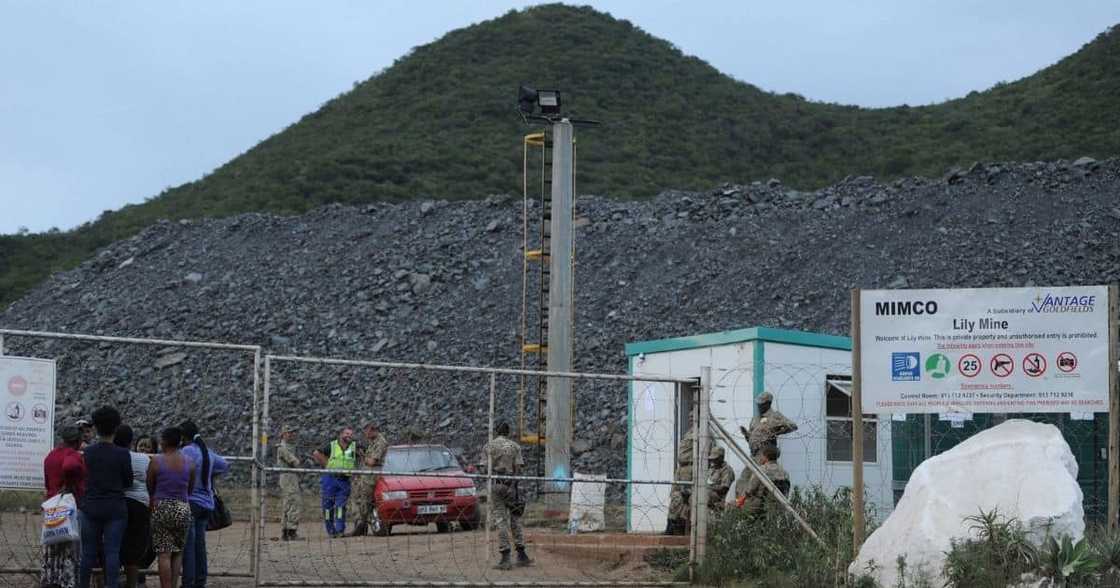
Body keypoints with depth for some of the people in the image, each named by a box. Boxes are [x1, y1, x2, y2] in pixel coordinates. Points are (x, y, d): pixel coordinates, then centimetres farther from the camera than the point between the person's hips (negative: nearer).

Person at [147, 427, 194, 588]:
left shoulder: (156, 461, -6)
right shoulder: (189, 462, 2)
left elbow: (149, 488, 3)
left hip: (161, 508, -3)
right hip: (183, 508, 3)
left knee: (164, 554, -1)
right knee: (178, 553, 11)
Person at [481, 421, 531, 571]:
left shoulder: (488, 446, 1)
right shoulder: (515, 447, 4)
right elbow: (518, 469, -4)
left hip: (494, 486, -1)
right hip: (510, 486, 1)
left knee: (500, 521, -1)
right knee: (515, 520, 13)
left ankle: (505, 559, -6)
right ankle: (521, 555, 13)